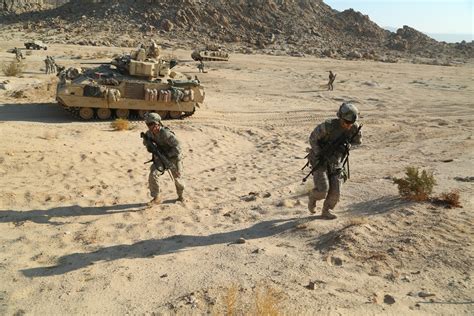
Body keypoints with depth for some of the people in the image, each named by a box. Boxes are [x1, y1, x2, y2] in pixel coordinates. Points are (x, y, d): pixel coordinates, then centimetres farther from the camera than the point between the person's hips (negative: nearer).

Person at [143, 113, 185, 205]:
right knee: (153, 175, -17)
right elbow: (145, 142, 11)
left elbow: (177, 148, -31)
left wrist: (166, 155, -31)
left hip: (173, 158, -4)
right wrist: (149, 146, -10)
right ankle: (156, 198, -5)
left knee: (177, 178, 12)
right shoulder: (149, 133, -11)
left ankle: (181, 195, 40)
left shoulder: (166, 134, -32)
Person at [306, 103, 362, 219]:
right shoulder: (328, 126, -27)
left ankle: (326, 211, 25)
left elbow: (357, 140, 9)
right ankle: (312, 198, 17)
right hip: (319, 161, -4)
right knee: (322, 190, -17)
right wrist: (319, 155, -19)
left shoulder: (354, 128, -12)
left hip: (336, 164, 4)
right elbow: (313, 138, -14)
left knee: (335, 192, -1)